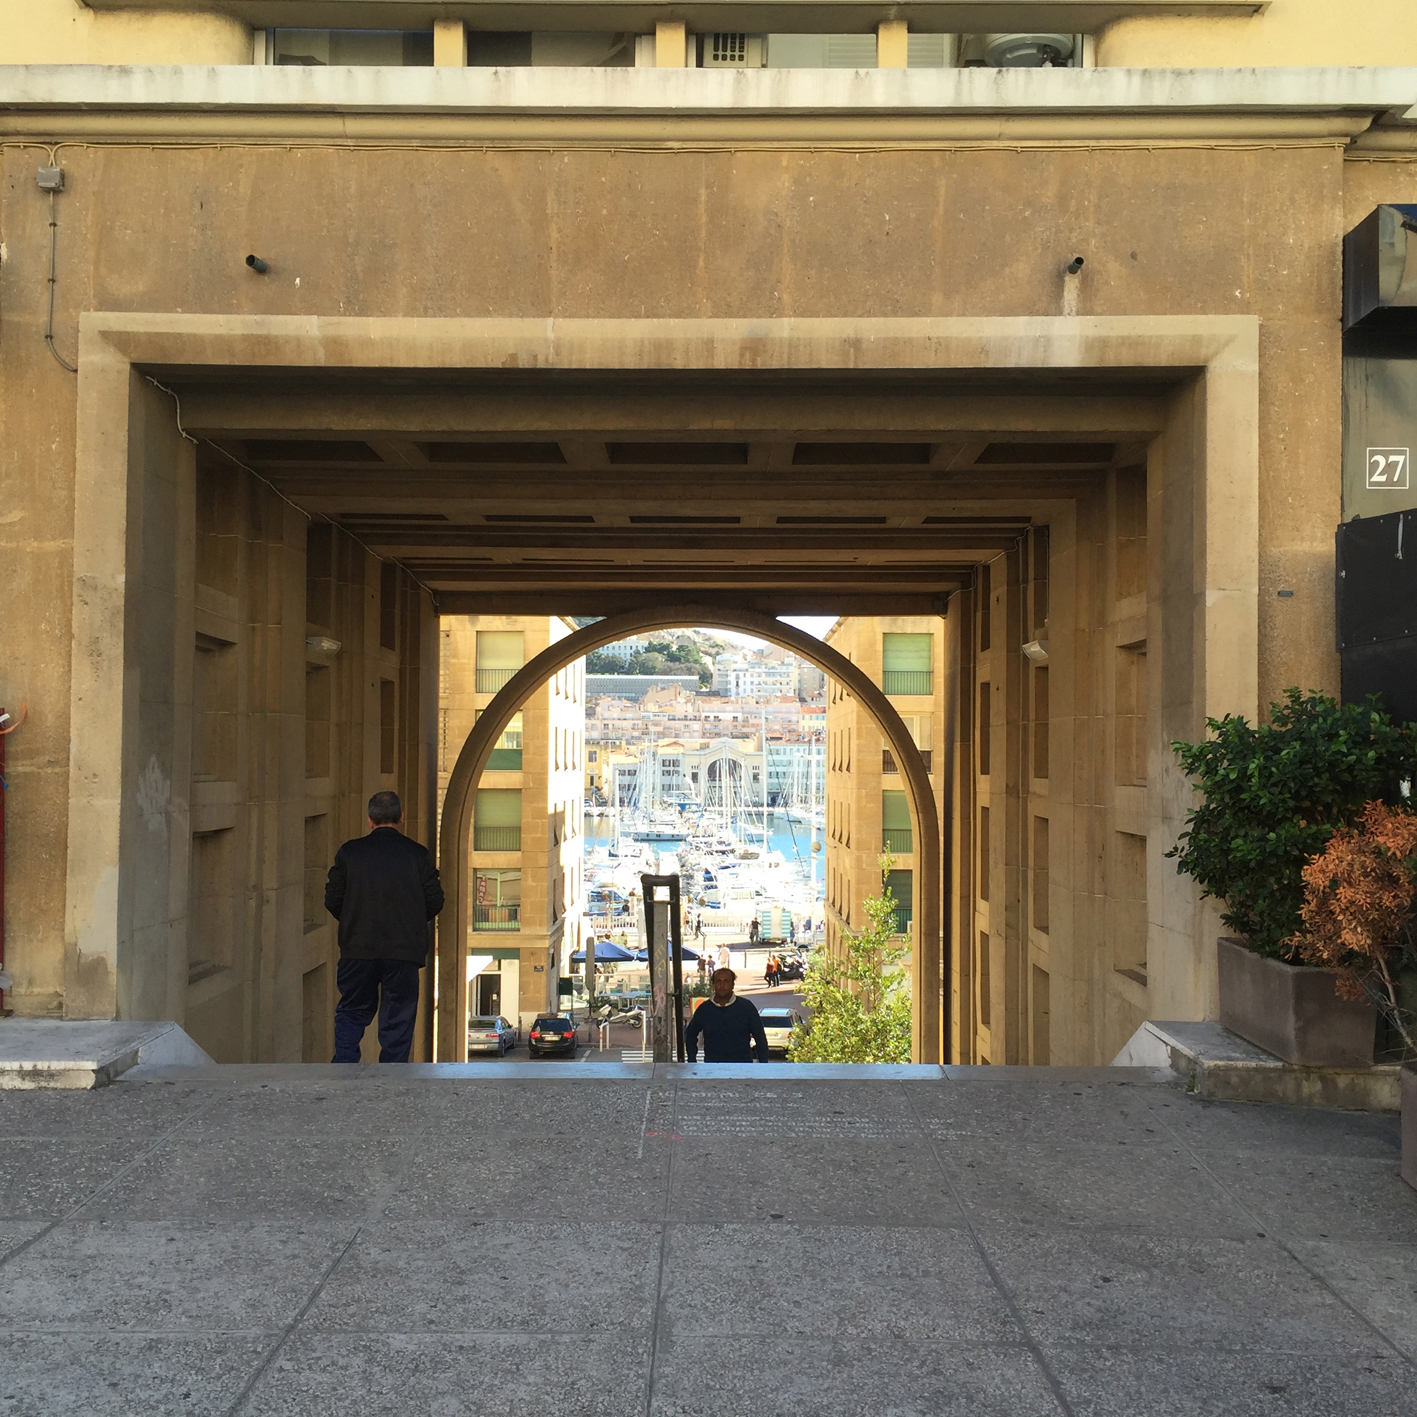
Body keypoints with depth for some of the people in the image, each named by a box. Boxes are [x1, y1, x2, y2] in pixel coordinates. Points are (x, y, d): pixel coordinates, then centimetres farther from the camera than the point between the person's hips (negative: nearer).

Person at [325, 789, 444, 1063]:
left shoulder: (349, 852, 1)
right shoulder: (417, 854, -2)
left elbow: (332, 901, 3)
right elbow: (435, 902, 0)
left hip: (358, 949, 1)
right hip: (404, 950, -1)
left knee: (351, 1013, 14)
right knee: (398, 1020, 7)